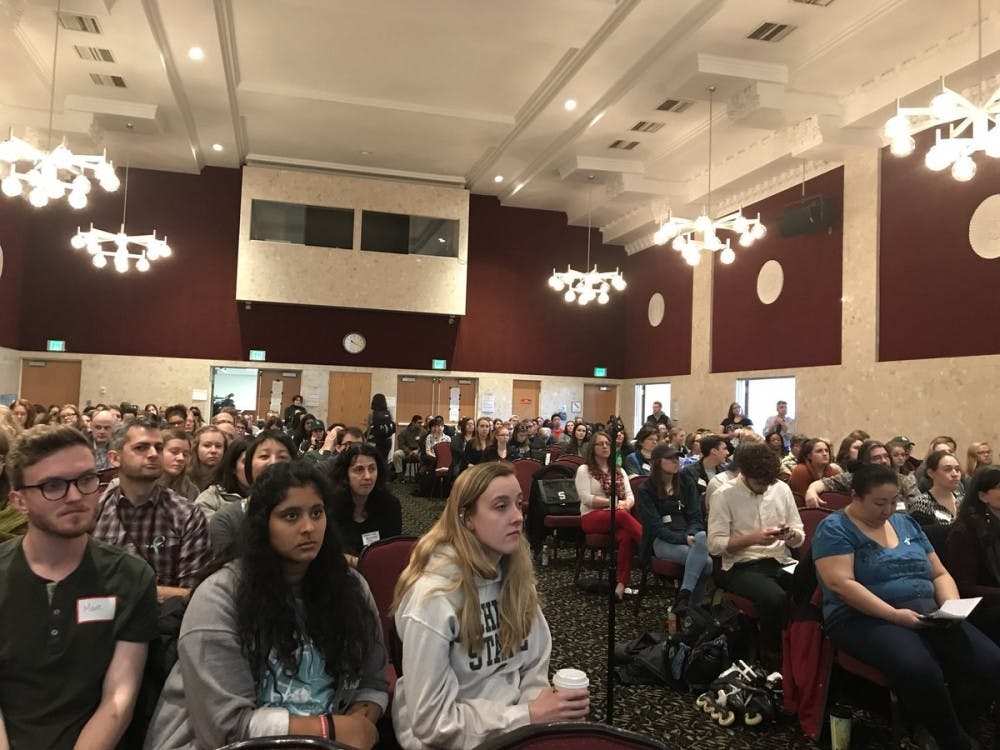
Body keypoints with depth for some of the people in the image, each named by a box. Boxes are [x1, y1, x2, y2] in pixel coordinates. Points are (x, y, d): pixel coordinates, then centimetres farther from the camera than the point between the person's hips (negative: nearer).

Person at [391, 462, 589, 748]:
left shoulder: (516, 573, -1)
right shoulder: (434, 596, -21)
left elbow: (535, 666, 6)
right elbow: (432, 721, -19)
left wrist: (540, 704, -13)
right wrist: (526, 716, -19)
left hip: (517, 718, 6)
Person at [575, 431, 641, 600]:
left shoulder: (619, 471, 21)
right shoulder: (584, 470, 6)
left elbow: (630, 497, 10)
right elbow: (587, 499, -8)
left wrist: (625, 504, -14)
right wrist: (613, 502, -16)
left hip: (618, 518, 4)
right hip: (592, 517, -3)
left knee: (626, 535, -35)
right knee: (623, 515, -37)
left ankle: (622, 584, -37)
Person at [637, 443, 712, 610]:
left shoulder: (686, 482, 12)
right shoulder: (646, 490, 1)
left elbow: (695, 517, 6)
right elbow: (655, 526, -7)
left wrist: (691, 534, -17)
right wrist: (683, 538, -21)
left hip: (689, 535, 4)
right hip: (662, 541, -4)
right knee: (706, 562, -30)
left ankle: (683, 598, -33)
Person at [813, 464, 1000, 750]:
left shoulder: (906, 523, 17)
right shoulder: (835, 529, -4)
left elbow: (940, 574, 20)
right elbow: (841, 584, -16)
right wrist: (894, 614, -23)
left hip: (928, 613, 7)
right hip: (866, 618, -6)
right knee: (919, 671, -35)